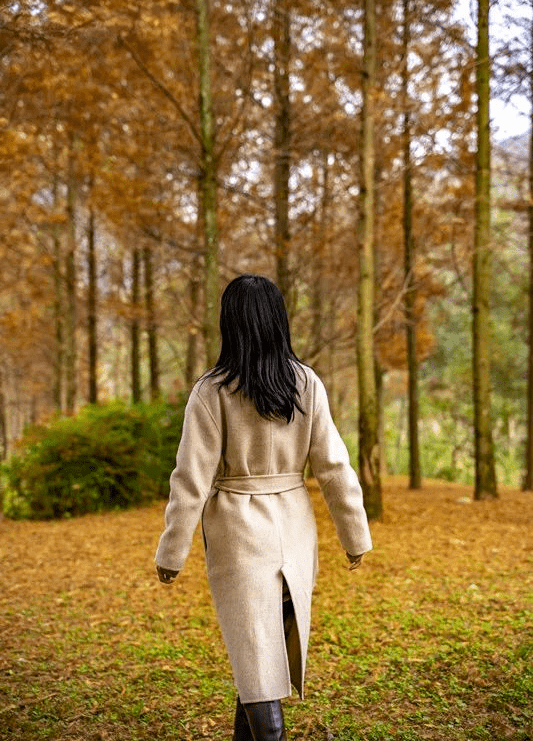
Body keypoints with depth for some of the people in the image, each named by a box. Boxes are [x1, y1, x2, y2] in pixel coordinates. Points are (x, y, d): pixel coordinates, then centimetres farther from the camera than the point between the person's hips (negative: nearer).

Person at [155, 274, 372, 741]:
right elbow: (334, 466, -1)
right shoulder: (307, 384, -4)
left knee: (256, 655, 3)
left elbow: (192, 479, -13)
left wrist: (171, 554, -4)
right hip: (294, 529, 4)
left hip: (239, 532, -4)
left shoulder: (212, 391, -13)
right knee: (265, 646, 21)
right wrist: (356, 536, 8)